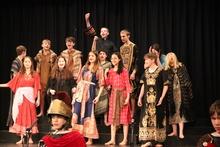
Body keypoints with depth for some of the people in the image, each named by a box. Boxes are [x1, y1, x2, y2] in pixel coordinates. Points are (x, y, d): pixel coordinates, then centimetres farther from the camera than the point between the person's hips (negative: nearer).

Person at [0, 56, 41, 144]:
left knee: (30, 116, -1)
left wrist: (38, 99, -3)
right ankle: (22, 138, 4)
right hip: (21, 97, 2)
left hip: (30, 97, -1)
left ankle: (30, 138, 5)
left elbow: (38, 88, 2)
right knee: (21, 116, 1)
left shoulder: (35, 75, 5)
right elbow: (11, 83, 9)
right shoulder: (19, 74, 10)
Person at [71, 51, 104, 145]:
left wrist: (98, 96, -12)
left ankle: (89, 139, 2)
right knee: (77, 113, 2)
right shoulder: (84, 67, 14)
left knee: (88, 114, -4)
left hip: (90, 92, -4)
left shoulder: (99, 69, 1)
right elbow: (79, 80, 16)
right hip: (80, 91, 4)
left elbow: (101, 84, -4)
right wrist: (76, 91, 9)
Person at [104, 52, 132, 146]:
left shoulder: (124, 70, -5)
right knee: (113, 117, 5)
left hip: (122, 94, -5)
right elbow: (108, 83, 7)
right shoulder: (110, 71, 11)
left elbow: (127, 84, -8)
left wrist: (127, 97, -14)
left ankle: (125, 139, 5)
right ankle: (112, 139, 8)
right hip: (113, 95, 6)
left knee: (124, 117, 0)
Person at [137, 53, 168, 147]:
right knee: (146, 118, 0)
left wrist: (162, 98, -13)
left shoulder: (161, 71, -6)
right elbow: (143, 86, 14)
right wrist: (140, 98, 7)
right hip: (147, 99, 5)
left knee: (157, 118, 1)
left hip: (157, 99, -5)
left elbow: (165, 85, -7)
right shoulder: (146, 72, 11)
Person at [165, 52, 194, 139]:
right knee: (172, 112, 8)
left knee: (180, 112, -4)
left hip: (181, 92, -2)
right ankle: (174, 131, 19)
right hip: (171, 94, 2)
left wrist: (189, 92, -4)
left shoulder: (181, 67, -1)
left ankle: (181, 132, -2)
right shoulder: (167, 70, 2)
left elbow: (187, 80, -1)